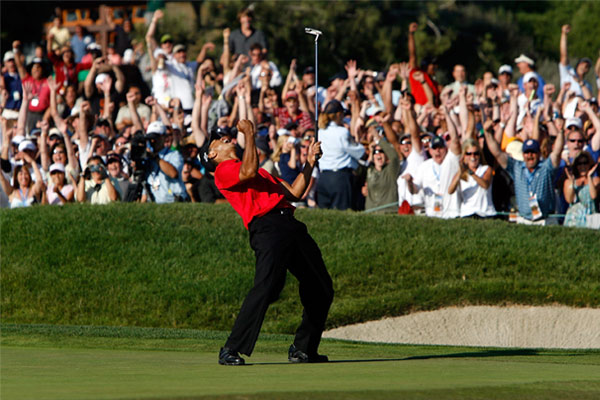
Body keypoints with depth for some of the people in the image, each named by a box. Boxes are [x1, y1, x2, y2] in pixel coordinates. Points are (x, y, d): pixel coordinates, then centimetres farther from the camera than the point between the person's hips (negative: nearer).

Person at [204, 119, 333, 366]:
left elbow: (294, 193, 31)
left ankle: (302, 349, 17)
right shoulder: (223, 171, 8)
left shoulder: (262, 172, 33)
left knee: (322, 290, 9)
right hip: (267, 226, -8)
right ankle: (230, 350, -19)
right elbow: (248, 172, -13)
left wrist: (310, 162, 28)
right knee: (267, 287, -24)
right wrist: (249, 134, -5)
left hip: (291, 225, 8)